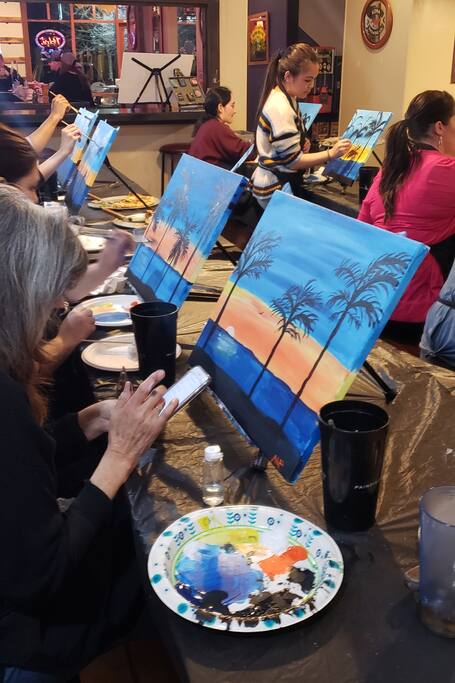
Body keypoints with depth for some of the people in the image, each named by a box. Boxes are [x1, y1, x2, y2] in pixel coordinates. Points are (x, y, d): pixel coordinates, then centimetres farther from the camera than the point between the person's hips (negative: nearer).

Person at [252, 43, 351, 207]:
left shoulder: (283, 98, 7)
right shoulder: (280, 108, -23)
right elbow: (293, 161, -21)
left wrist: (301, 145, 1)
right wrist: (331, 153, -23)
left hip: (276, 184, 10)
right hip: (275, 191, -10)